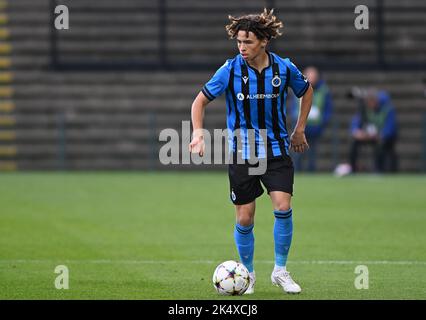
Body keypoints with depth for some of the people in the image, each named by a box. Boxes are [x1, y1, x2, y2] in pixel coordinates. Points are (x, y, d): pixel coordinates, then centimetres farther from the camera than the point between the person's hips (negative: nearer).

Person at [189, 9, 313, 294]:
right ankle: (248, 274, 21)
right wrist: (198, 133, -18)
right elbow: (200, 101, -3)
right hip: (242, 152, -1)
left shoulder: (284, 68, -6)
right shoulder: (230, 70, -10)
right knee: (244, 219, 0)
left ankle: (281, 270, 3)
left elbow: (307, 91, 15)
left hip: (276, 151, 1)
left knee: (283, 207, -15)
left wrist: (300, 129, 15)